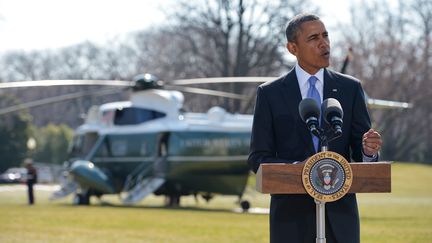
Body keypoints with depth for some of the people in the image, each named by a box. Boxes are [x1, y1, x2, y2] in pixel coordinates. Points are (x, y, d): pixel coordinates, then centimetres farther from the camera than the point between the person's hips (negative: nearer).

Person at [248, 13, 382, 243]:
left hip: (339, 214, 1)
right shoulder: (270, 94, 3)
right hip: (292, 214, -1)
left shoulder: (350, 88, 7)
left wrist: (369, 150, -18)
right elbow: (258, 158, 0)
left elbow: (360, 153, 6)